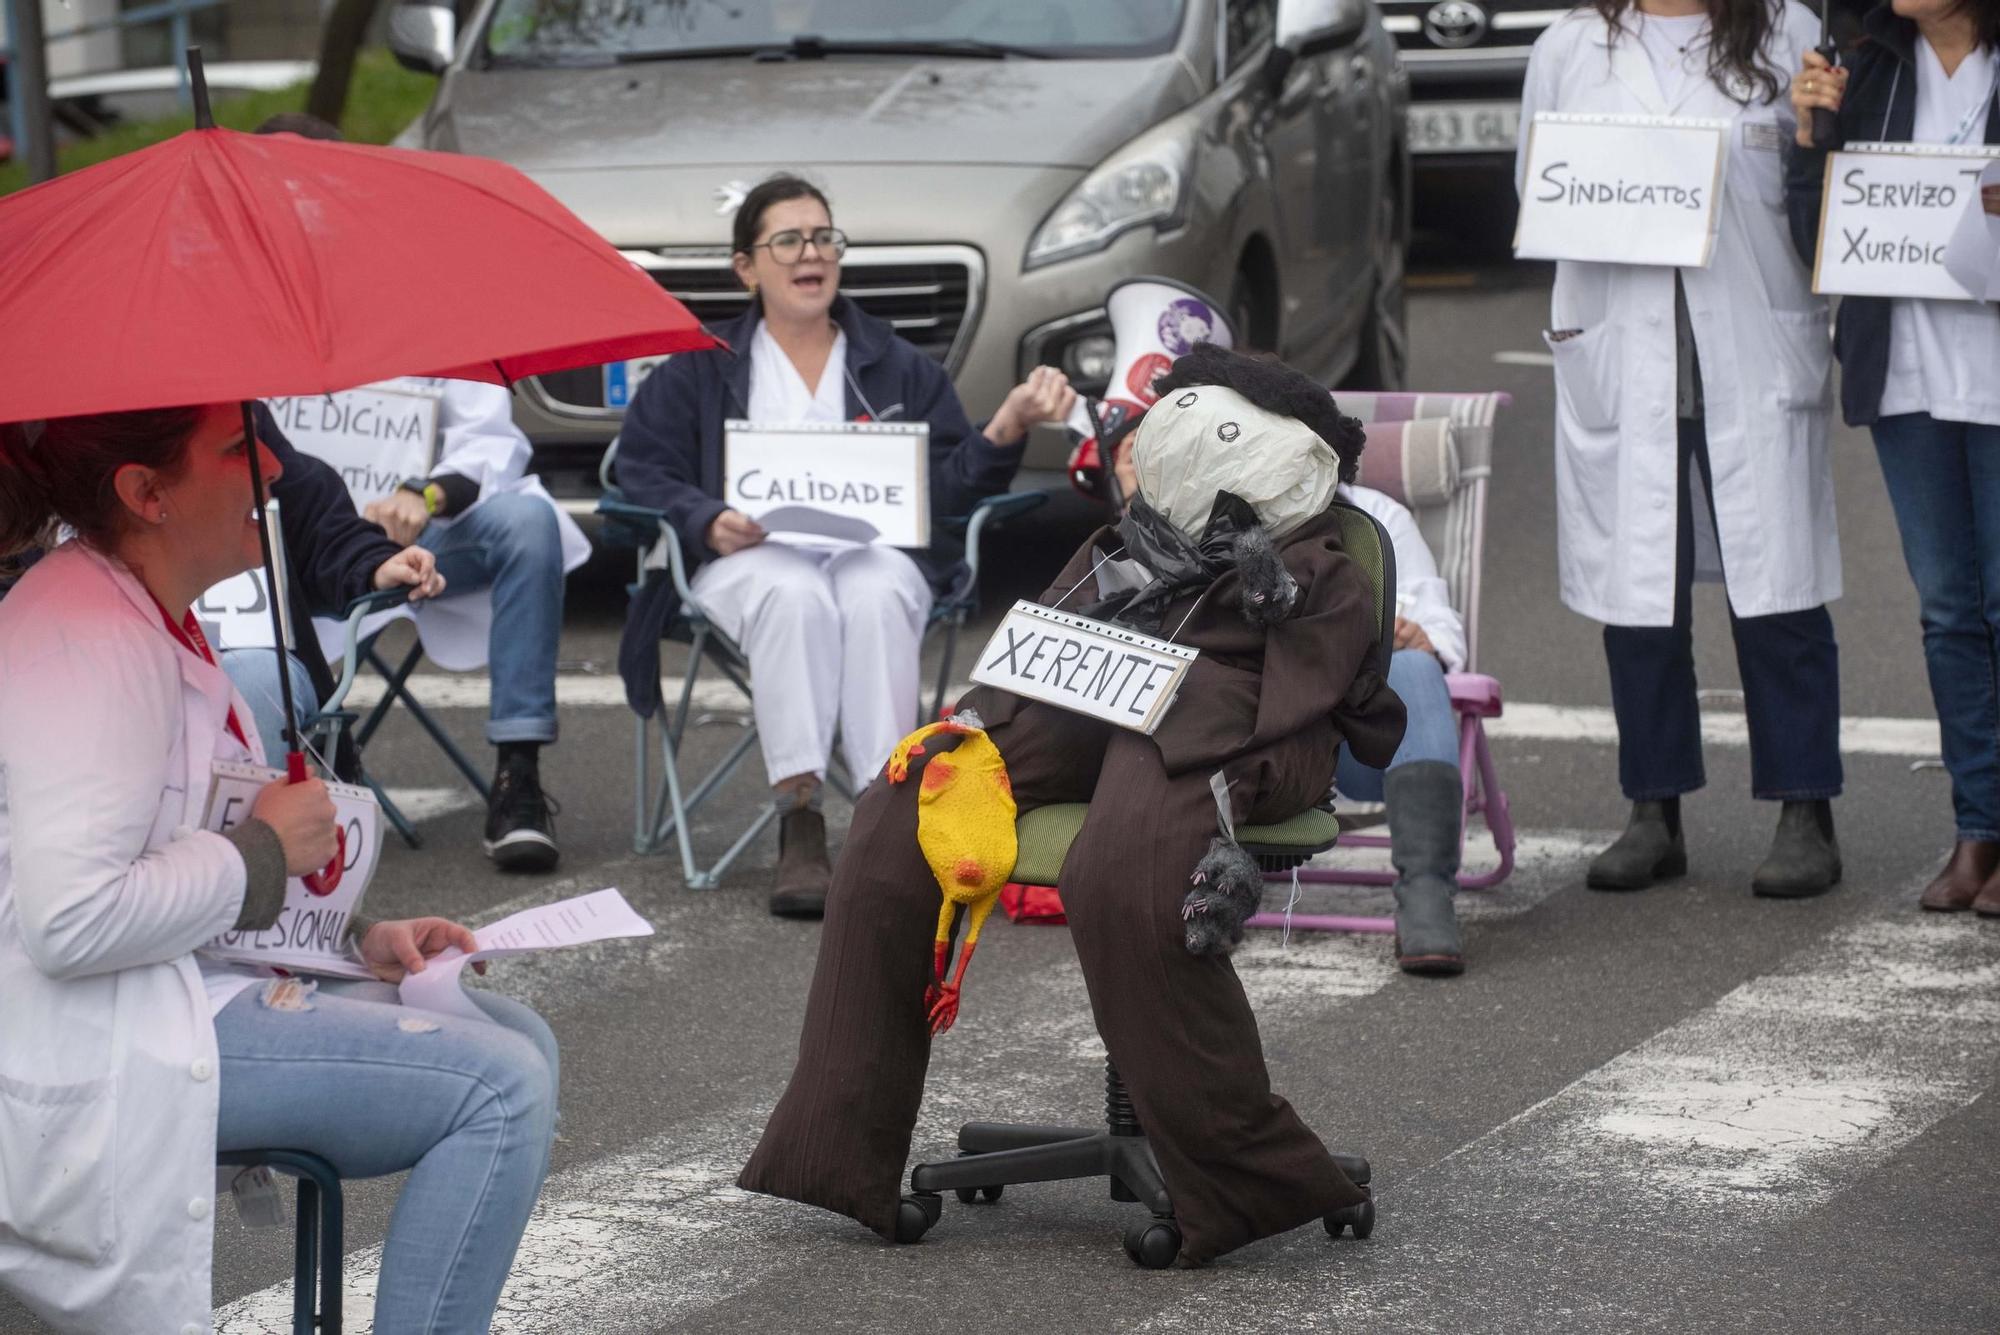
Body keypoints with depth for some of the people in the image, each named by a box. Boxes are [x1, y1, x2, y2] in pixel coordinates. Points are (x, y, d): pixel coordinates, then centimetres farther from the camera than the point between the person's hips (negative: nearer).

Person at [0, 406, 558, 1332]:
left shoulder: (154, 618, 15)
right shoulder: (86, 639, -20)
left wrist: (356, 938, 8)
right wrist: (263, 854, -16)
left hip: (177, 987, 11)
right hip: (93, 1057, -11)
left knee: (517, 1040, 12)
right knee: (500, 1089, -19)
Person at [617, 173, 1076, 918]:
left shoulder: (897, 367, 21)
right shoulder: (702, 369, 17)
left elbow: (952, 487, 11)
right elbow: (642, 472, 7)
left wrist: (1008, 428, -8)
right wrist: (707, 523, -12)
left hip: (875, 551, 1)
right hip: (751, 558, -1)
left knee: (876, 595, -37)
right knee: (794, 595, -39)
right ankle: (799, 823, -47)